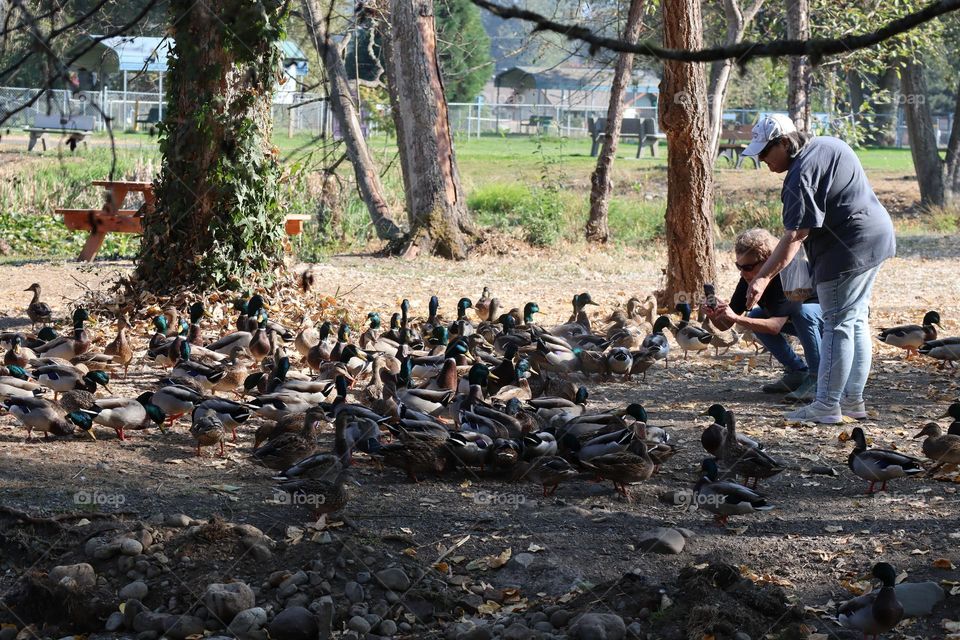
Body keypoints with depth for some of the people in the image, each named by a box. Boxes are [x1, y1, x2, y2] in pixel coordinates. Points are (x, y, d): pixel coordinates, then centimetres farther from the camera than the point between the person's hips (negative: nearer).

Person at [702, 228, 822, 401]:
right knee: (755, 317, -9)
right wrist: (713, 315, -34)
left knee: (803, 311, -36)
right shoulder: (749, 281, -13)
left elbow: (775, 326, -42)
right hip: (794, 320, 8)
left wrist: (736, 317, -48)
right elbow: (724, 325, -11)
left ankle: (817, 379, -25)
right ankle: (798, 372, 1)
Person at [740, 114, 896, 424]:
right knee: (856, 322, 16)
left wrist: (763, 277, -27)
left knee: (838, 324, -6)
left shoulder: (801, 175, -20)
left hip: (848, 248, -11)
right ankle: (853, 400, 23)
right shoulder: (828, 144, 10)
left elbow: (795, 235, -25)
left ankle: (827, 406, -2)